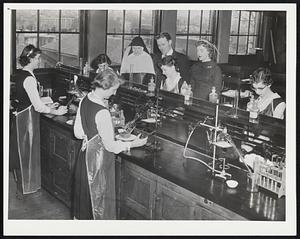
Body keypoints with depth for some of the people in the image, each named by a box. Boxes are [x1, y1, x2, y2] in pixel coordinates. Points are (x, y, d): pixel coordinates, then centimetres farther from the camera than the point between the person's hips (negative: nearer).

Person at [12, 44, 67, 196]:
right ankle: (27, 188, 19)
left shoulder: (21, 74, 7)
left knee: (23, 150, 21)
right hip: (27, 117, -10)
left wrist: (47, 106, 14)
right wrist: (56, 112, -14)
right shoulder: (29, 78, -23)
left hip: (21, 114, 10)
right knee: (28, 151, 4)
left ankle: (22, 183, 37)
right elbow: (38, 106, -25)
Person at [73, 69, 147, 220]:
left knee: (84, 189, 24)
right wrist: (132, 144, -12)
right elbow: (110, 145, -21)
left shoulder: (84, 100, -3)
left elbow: (78, 132, 6)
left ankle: (80, 217, 42)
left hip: (85, 152, 8)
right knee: (98, 193, 11)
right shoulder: (102, 113, -28)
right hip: (99, 156, -8)